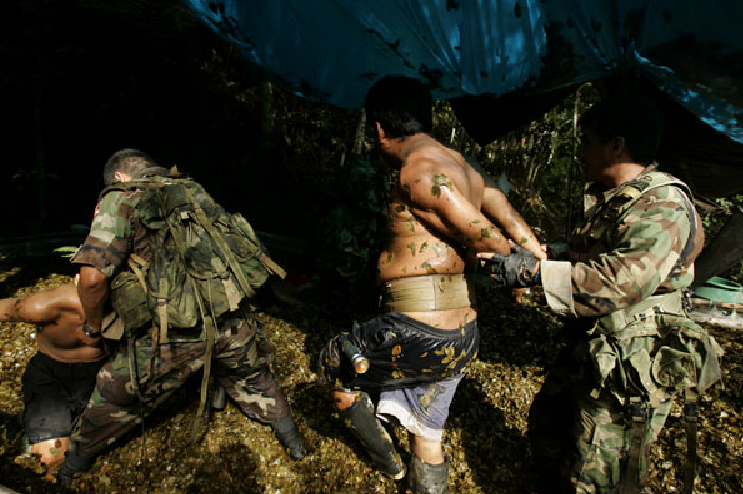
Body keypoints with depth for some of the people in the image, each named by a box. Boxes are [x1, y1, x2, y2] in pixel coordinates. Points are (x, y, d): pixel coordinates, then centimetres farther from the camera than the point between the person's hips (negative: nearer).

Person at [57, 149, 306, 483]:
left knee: (117, 394, 23)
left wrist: (94, 324, 8)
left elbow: (93, 277, -11)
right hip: (233, 322, 4)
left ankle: (77, 460, 47)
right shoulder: (192, 190, 17)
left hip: (174, 334, -4)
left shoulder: (121, 199, 0)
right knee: (252, 379, 30)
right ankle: (293, 442, 46)